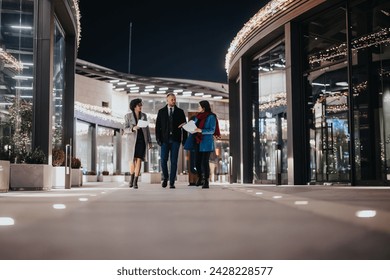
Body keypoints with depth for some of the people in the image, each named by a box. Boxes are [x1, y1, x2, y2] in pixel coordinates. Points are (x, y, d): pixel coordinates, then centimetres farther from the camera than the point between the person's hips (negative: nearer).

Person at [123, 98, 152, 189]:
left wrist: (150, 141, 3)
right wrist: (133, 128, -28)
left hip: (142, 140, 2)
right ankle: (131, 178, 27)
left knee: (139, 160, -7)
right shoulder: (128, 116, -4)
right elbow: (126, 130, -7)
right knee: (133, 161, -1)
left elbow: (147, 129, 8)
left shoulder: (143, 115, 6)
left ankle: (135, 182, -1)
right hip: (132, 140, -2)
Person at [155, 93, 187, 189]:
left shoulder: (180, 112, 6)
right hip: (165, 139, 0)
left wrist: (184, 139, -1)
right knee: (163, 160, -3)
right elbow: (158, 126, 5)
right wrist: (158, 138, -4)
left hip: (175, 139, 0)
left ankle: (172, 182, 4)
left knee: (174, 161, -2)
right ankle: (165, 178, 21)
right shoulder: (161, 111, 7)